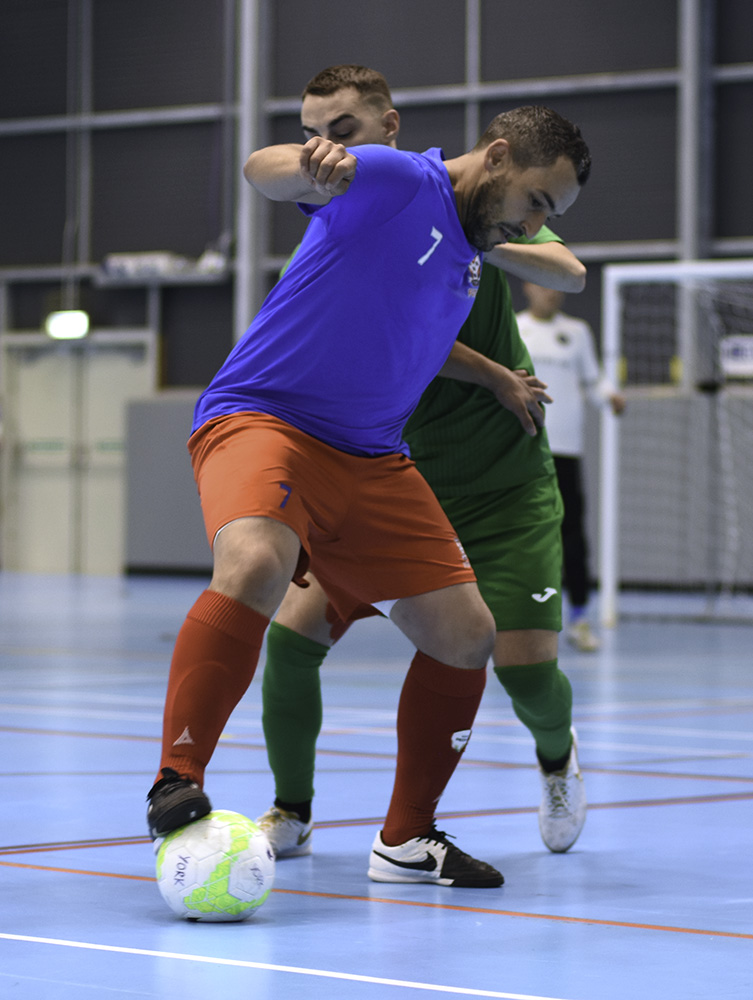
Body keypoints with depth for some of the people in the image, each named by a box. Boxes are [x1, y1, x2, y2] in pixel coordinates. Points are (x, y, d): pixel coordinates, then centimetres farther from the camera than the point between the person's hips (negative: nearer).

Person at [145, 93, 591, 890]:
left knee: (465, 635, 2)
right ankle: (176, 783, -28)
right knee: (255, 566, -38)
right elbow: (262, 171, -25)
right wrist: (310, 166, -46)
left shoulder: (470, 261, 17)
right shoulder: (395, 181, -8)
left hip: (369, 459, 8)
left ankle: (406, 840, 18)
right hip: (263, 416, -8)